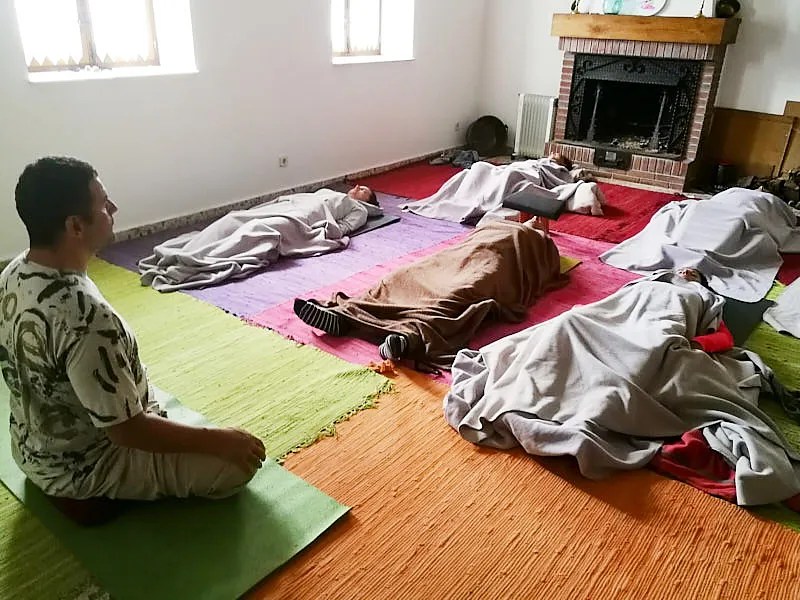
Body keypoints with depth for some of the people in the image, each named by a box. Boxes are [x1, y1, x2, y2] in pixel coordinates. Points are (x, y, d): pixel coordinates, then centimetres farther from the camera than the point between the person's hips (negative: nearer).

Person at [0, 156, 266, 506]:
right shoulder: (85, 316, -37)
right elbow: (127, 430, -30)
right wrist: (220, 440, -20)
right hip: (83, 468, -9)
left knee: (163, 401, 32)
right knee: (240, 460, -7)